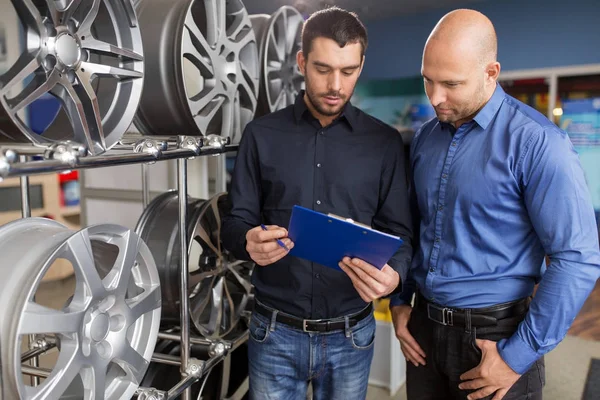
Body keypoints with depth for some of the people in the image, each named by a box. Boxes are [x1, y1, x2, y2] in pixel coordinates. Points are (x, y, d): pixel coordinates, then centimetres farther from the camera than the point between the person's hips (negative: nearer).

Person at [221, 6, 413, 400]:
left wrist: (393, 275, -23)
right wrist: (249, 243, -24)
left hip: (351, 335, 1)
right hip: (275, 332, 0)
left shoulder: (385, 142, -1)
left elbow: (399, 234, -1)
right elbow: (235, 224, -1)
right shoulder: (262, 135, -2)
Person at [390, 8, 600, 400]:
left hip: (495, 335, -5)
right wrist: (399, 301, 7)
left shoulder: (536, 141, -16)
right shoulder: (425, 138, 3)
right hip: (424, 326, 5)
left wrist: (518, 355, -15)